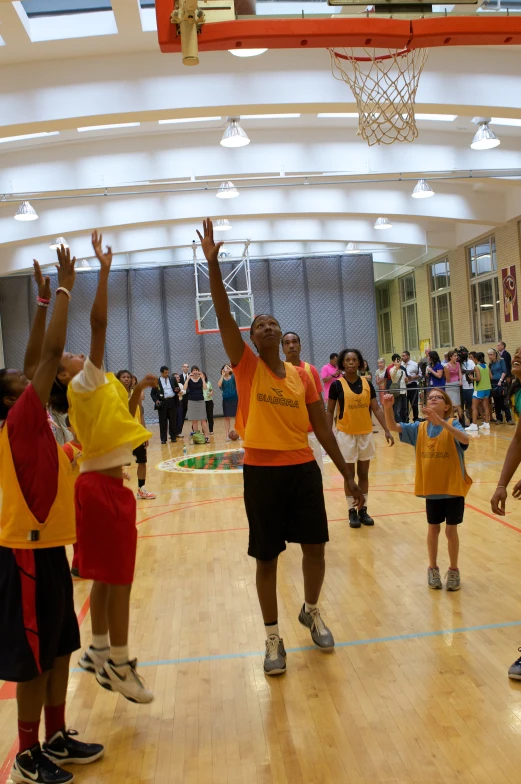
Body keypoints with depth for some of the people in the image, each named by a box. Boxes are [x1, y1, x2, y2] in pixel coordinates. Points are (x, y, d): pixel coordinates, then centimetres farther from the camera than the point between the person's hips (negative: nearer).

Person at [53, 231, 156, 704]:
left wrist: (136, 391, 18)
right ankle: (117, 664, 10)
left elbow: (119, 419, 28)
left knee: (107, 576, 16)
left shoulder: (92, 391, 14)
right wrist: (104, 270, -17)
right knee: (117, 578, -2)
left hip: (103, 484, 9)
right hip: (103, 487, -9)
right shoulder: (84, 384, -10)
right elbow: (99, 324, -19)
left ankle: (100, 652, 29)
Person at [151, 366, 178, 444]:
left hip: (172, 402, 2)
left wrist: (177, 390, -6)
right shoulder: (156, 381, 3)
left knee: (173, 420, 5)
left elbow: (176, 389, 18)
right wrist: (156, 400, -13)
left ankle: (173, 437, 14)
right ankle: (163, 439, 8)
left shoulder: (173, 379, 10)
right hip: (162, 403, -2)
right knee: (163, 422, 2)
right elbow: (152, 393, 4)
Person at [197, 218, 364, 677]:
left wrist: (347, 474, 10)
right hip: (262, 472, -2)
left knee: (315, 547, 10)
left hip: (304, 469, 3)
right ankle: (273, 637, 23)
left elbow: (322, 428, 10)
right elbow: (224, 316, -14)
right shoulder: (246, 368, -2)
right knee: (267, 557, 5)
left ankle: (311, 612, 39)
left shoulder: (303, 376, 5)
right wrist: (213, 262, -23)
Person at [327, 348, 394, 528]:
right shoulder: (337, 385, -7)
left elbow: (376, 409, 4)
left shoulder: (367, 384, 2)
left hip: (366, 434, 3)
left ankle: (363, 510, 20)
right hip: (346, 434, -3)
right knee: (349, 475, 6)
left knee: (363, 474, 10)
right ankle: (352, 511, 15)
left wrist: (386, 430, -4)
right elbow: (330, 412, -3)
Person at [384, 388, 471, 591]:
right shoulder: (420, 428, -1)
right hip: (431, 487, 3)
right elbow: (393, 427, -7)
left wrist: (441, 422, -46)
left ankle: (454, 570, 26)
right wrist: (388, 408, -26)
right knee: (433, 529, 14)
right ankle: (433, 568, 31)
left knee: (451, 530, 7)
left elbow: (465, 439, -33)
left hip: (453, 487, -3)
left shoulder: (452, 424, -12)